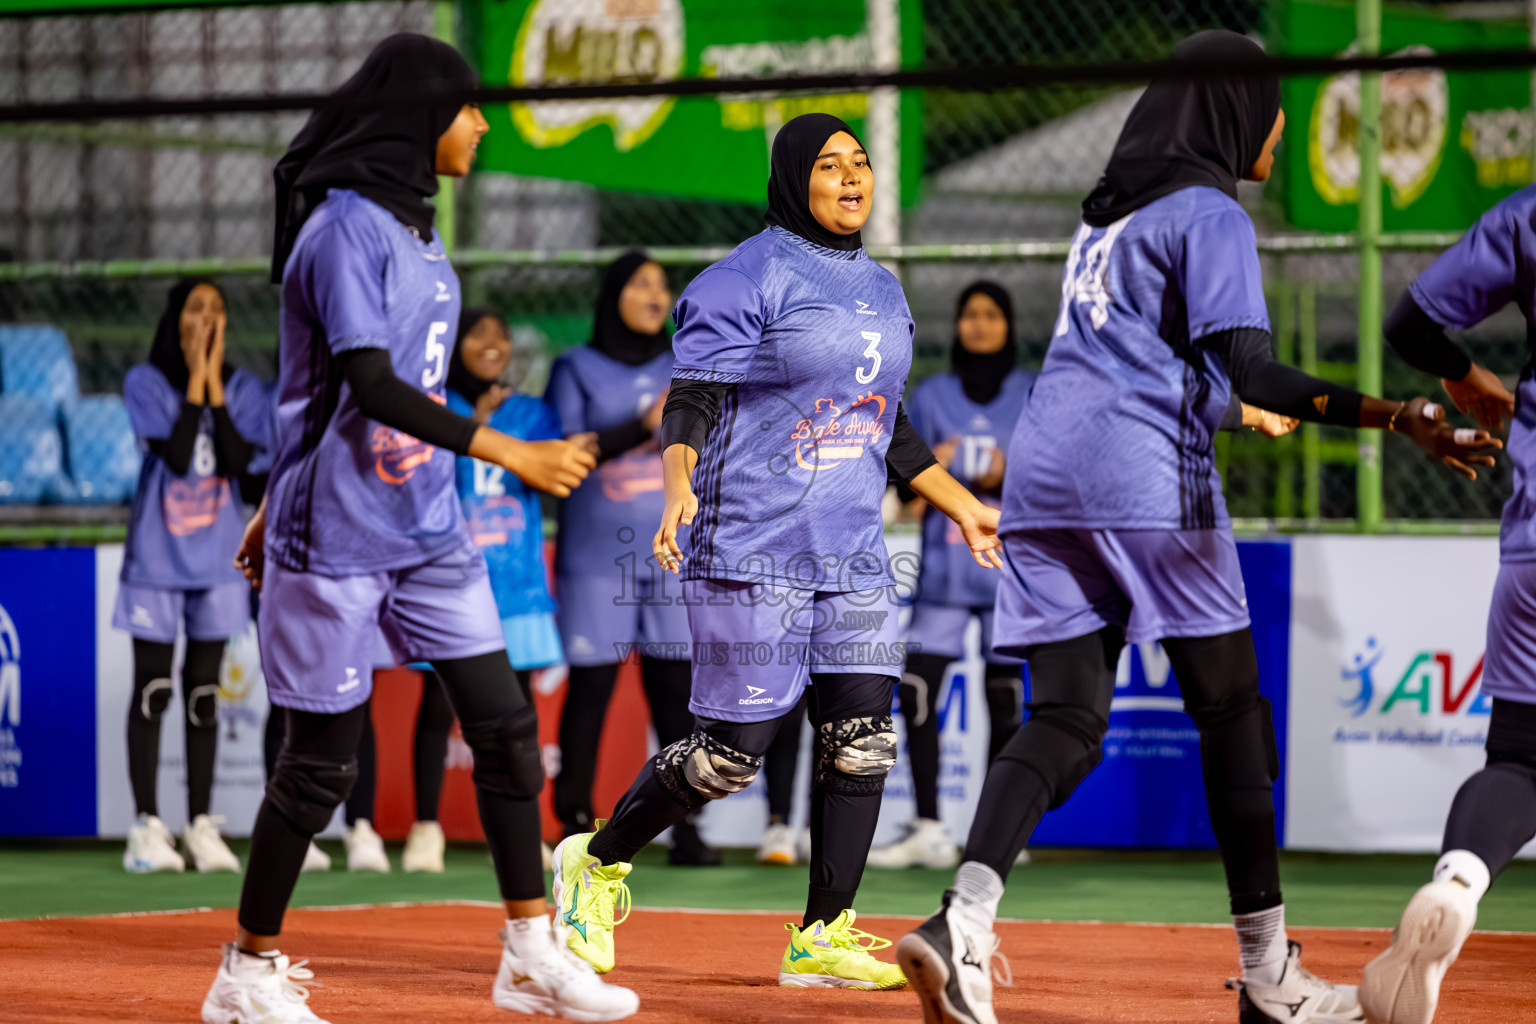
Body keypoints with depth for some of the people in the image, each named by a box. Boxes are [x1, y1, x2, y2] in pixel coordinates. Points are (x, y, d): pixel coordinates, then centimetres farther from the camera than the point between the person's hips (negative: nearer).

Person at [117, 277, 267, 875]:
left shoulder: (241, 389, 3)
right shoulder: (146, 384, -5)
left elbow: (238, 462, -12)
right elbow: (177, 457, -17)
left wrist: (213, 381, -12)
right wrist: (194, 380, -14)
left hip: (217, 556, 3)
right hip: (157, 555, -3)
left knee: (204, 689, 6)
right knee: (153, 688, -2)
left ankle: (201, 826, 9)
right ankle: (148, 827, 1)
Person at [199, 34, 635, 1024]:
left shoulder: (410, 225, 12)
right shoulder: (347, 226, -16)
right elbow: (368, 384, -24)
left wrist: (283, 502, 25)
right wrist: (506, 451, -28)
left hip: (428, 527, 9)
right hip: (339, 535, -9)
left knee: (505, 725, 4)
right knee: (323, 758, -2)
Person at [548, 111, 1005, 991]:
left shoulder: (883, 290, 16)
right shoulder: (748, 279, -8)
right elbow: (689, 404, -14)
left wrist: (963, 507, 24)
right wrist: (679, 487, -31)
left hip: (854, 556, 7)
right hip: (753, 553, -7)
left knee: (864, 740, -3)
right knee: (732, 752, -6)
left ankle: (823, 937, 2)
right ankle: (597, 862, 16)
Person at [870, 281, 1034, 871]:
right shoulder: (930, 396, 13)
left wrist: (1011, 477, -14)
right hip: (944, 570, 2)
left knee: (1003, 698, -4)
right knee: (916, 689, -10)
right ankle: (927, 830, -7)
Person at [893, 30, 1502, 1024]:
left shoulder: (1108, 214, 23)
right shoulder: (1211, 212, -4)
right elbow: (1250, 367, -17)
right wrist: (1390, 416, -26)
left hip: (1044, 472, 7)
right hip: (1147, 479, -7)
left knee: (1064, 722, 0)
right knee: (1231, 710, 4)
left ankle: (964, 920, -25)